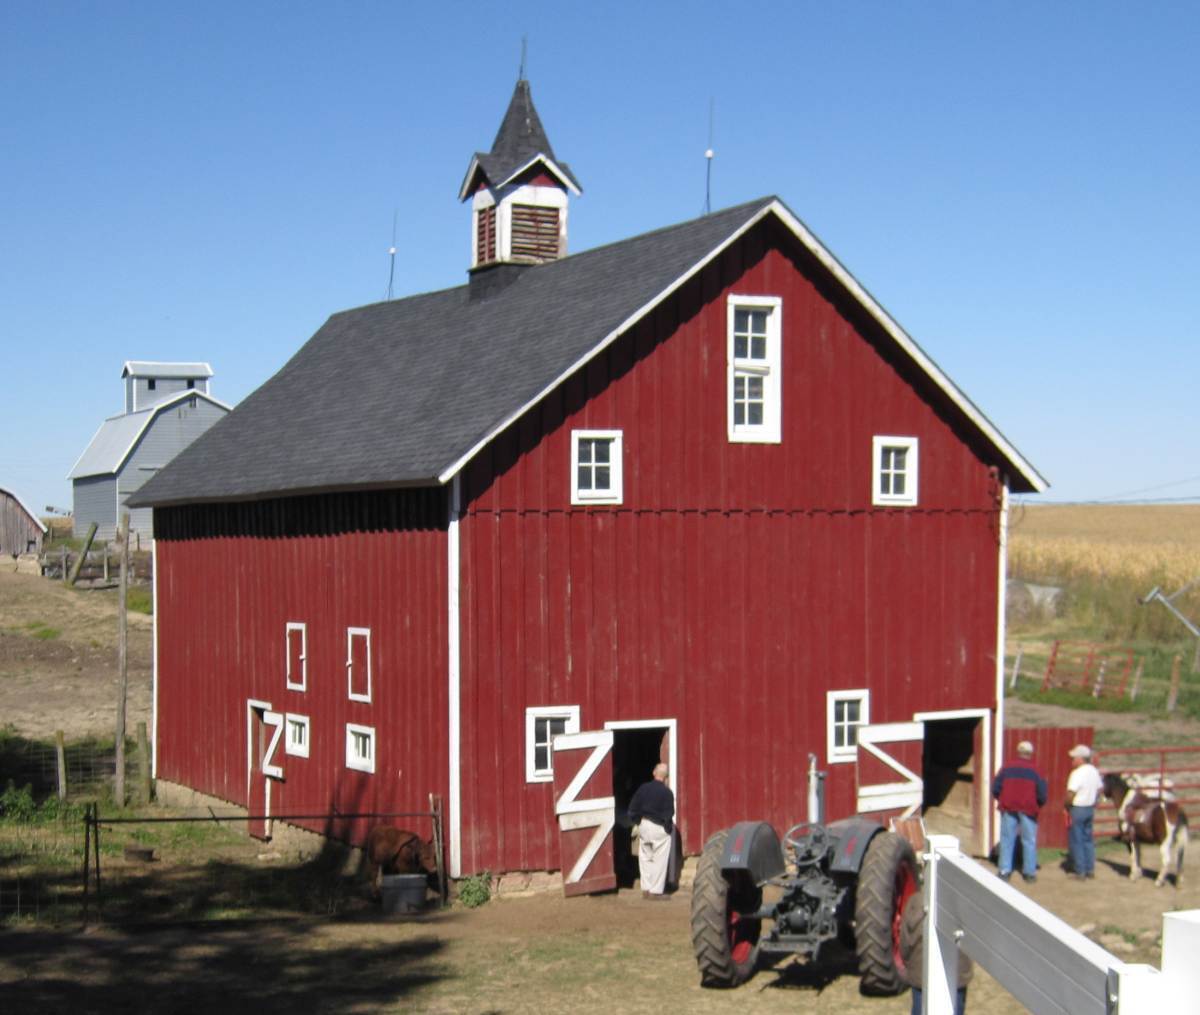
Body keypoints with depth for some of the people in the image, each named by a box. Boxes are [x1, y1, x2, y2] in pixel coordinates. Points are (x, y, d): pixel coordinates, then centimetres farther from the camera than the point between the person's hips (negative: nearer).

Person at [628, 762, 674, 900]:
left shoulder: (643, 788, 1)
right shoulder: (667, 792, -14)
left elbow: (633, 808, 4)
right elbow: (669, 814, -14)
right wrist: (669, 829, 0)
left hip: (643, 825, 5)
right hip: (659, 828, -5)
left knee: (645, 858, 14)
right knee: (659, 861, 3)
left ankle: (646, 889, 18)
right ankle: (656, 892, 3)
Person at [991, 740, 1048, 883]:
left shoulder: (1007, 769, 1)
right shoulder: (1035, 771, -3)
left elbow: (995, 789, 4)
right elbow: (1043, 794, -5)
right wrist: (1038, 805, 13)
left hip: (1008, 808, 1)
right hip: (1028, 810, -1)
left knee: (1007, 840, 6)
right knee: (1029, 841, 8)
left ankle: (1005, 871, 4)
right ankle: (1029, 872, 9)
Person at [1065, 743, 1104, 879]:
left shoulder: (1077, 773, -21)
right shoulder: (1094, 771, 6)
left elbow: (1071, 793, -25)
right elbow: (1100, 788, 15)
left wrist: (1067, 807, -13)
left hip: (1077, 808, -8)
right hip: (1090, 808, 8)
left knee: (1075, 841, 2)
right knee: (1087, 839, 18)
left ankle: (1080, 871, 6)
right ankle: (1090, 869, 22)